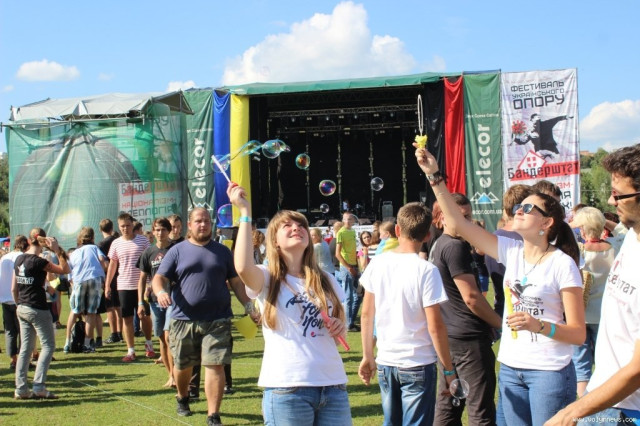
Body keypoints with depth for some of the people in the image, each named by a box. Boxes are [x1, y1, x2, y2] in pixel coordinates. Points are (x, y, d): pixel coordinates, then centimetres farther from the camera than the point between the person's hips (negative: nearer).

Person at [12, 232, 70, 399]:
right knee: (48, 345, 1)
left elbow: (13, 288, 12)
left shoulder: (19, 259, 7)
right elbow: (65, 270, -12)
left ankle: (20, 388, 10)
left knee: (26, 348, 11)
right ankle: (39, 386, -6)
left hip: (21, 308, 8)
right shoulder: (38, 261, -15)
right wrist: (57, 250, -16)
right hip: (37, 309, -7)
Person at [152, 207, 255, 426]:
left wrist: (249, 306, 6)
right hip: (184, 320, 0)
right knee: (182, 365, 14)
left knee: (215, 366, -8)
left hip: (217, 321, 0)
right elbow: (159, 278, -1)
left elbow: (236, 282, 14)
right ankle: (182, 398, 43)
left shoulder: (222, 251, 10)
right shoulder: (177, 251, 5)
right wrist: (160, 292, -23)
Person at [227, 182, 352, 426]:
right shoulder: (267, 279, 1)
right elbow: (243, 267, -23)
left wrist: (341, 328, -2)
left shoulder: (326, 281, 13)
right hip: (287, 389, -4)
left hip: (333, 386, 4)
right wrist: (245, 211, -15)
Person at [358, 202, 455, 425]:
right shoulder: (427, 271, -13)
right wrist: (449, 370, -4)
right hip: (418, 365, -4)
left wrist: (367, 356, 16)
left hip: (385, 362, 5)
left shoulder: (377, 264, 0)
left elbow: (366, 314, 6)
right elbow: (435, 326, -13)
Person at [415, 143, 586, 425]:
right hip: (510, 369, 5)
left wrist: (539, 326, -27)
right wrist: (434, 176, -5)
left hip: (549, 372, -5)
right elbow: (457, 223, 0)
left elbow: (578, 334, -10)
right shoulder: (511, 251, 4)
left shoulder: (562, 264, -10)